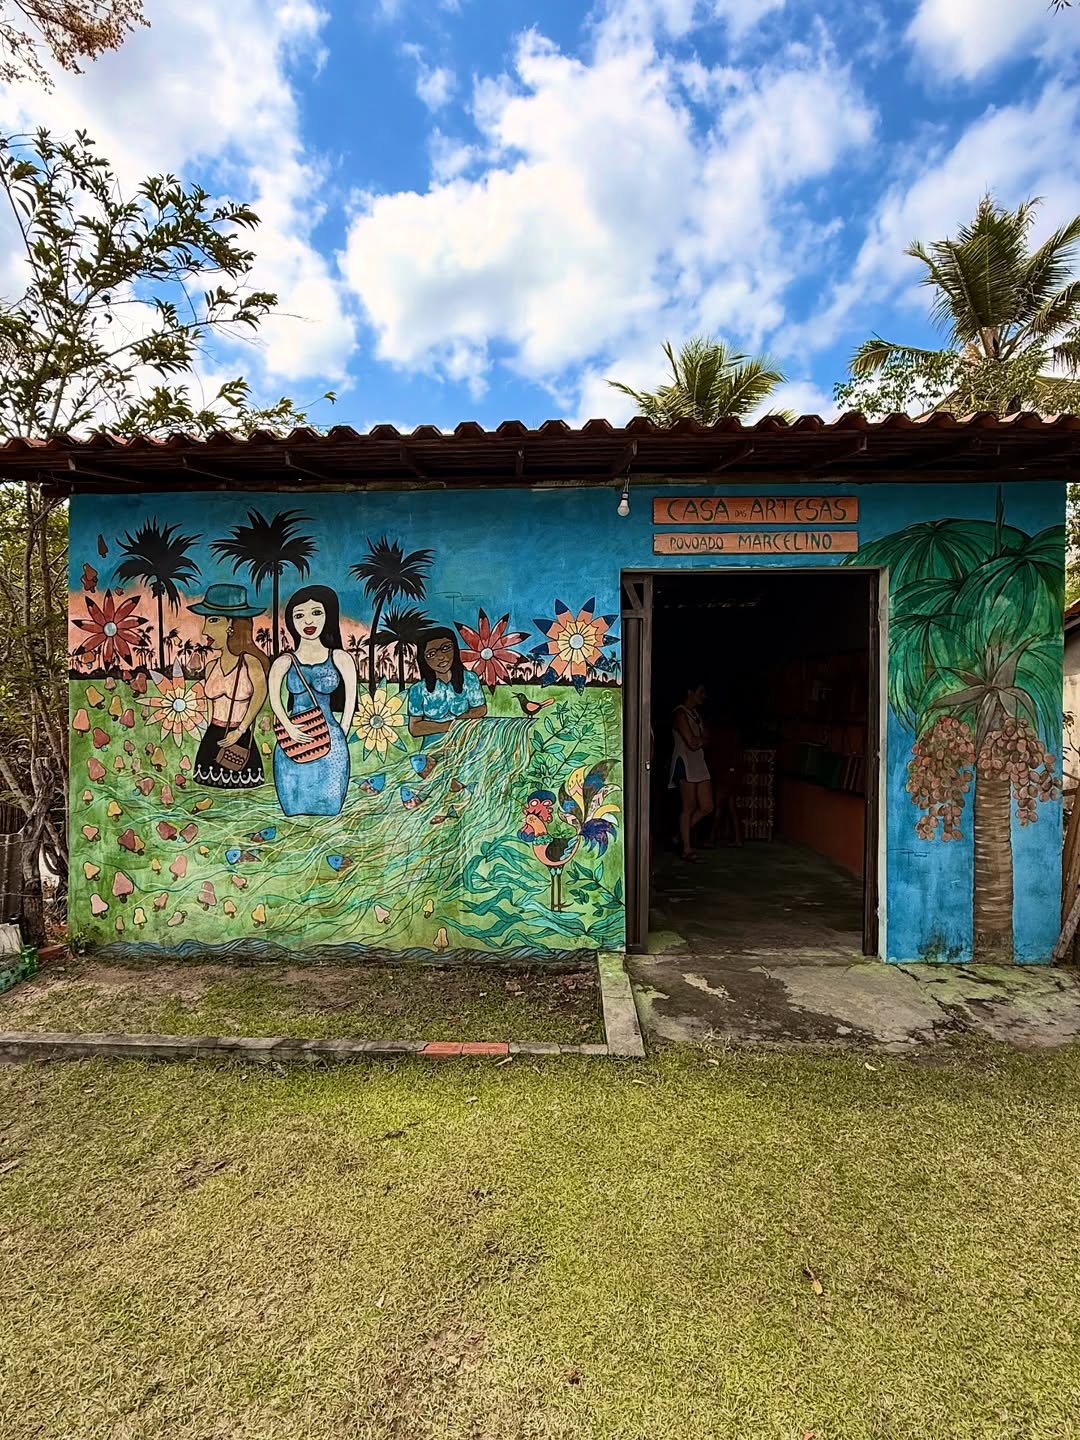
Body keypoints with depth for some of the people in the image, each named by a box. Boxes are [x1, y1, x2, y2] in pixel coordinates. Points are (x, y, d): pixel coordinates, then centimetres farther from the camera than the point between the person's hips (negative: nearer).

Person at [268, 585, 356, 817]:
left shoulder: (339, 658, 0)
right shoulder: (284, 662, 2)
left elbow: (350, 700, 1)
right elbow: (274, 698, -5)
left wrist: (340, 737, -1)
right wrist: (289, 729, -17)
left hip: (330, 744, -1)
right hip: (294, 743, 1)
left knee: (328, 806, 7)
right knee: (297, 809, 9)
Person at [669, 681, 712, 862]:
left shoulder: (696, 713, 17)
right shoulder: (680, 714, -10)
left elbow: (701, 742, 13)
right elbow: (692, 743, -17)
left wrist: (699, 739, -8)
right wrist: (703, 738, 1)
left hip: (699, 763, 8)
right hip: (685, 763, -8)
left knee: (707, 807, 6)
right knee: (688, 807, -3)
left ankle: (683, 833, 23)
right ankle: (686, 848, 5)